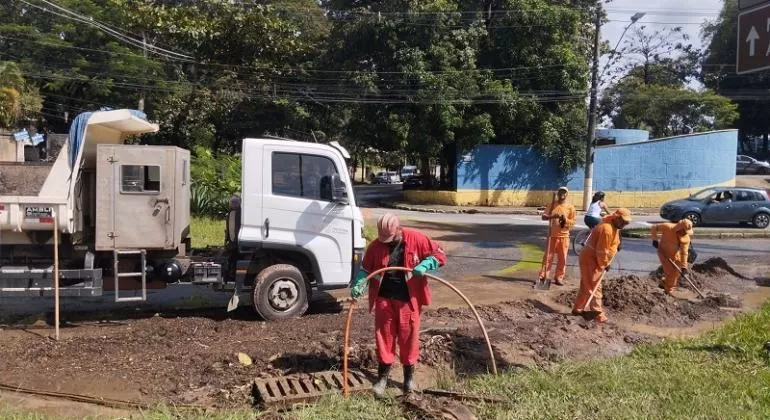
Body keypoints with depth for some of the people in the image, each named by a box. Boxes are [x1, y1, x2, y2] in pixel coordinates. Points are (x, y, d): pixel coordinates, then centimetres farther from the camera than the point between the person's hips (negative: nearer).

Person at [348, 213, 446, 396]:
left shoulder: (416, 239, -9)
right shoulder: (376, 245, -3)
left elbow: (439, 254, -4)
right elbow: (366, 269, 5)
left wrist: (424, 266, -21)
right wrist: (358, 285, -13)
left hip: (408, 299, -2)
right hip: (384, 298, 2)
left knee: (408, 337, 6)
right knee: (384, 335, 6)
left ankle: (409, 377, 22)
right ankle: (383, 376, 17)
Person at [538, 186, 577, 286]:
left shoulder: (570, 207, 2)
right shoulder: (552, 204, 3)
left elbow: (573, 222, 1)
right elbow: (543, 216, -5)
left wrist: (565, 219, -18)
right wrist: (553, 216, -23)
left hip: (564, 236, 0)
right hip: (552, 235, 0)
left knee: (562, 258, 3)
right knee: (548, 256, 2)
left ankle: (559, 277, 12)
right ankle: (543, 276, 6)